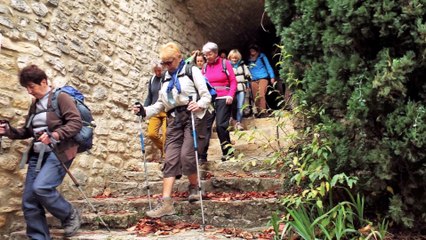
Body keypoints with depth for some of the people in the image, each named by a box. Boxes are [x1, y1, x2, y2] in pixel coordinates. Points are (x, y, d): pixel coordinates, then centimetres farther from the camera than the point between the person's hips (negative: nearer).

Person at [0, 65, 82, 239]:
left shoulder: (60, 97, -5)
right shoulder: (35, 105, 18)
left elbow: (76, 122, -14)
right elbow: (28, 132, 24)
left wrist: (55, 135, -26)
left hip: (58, 152, -8)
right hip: (37, 154, 8)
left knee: (41, 187, -27)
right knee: (29, 202, 1)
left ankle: (70, 215, -1)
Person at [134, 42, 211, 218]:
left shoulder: (192, 71, 5)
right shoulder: (166, 78, 23)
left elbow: (206, 96, -2)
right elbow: (161, 103, 20)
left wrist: (199, 104, -23)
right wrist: (145, 111, 5)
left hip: (191, 116, -5)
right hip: (173, 119, 5)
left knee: (186, 155, -16)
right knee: (170, 159, -5)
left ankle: (194, 187, 13)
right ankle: (166, 202, -10)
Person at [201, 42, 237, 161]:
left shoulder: (225, 63, 5)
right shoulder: (205, 67, 13)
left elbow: (233, 81, 1)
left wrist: (231, 95, -12)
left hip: (223, 99, -3)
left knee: (221, 125, -10)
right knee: (205, 125, -2)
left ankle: (227, 151, 5)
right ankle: (202, 154, 3)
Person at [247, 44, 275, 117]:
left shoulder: (262, 56, 7)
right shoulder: (249, 60, 14)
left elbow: (268, 66, 5)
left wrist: (272, 77, -4)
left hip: (263, 78, -4)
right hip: (253, 80, 4)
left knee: (261, 95, -19)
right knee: (256, 98, 0)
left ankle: (263, 112, -18)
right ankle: (259, 113, 9)